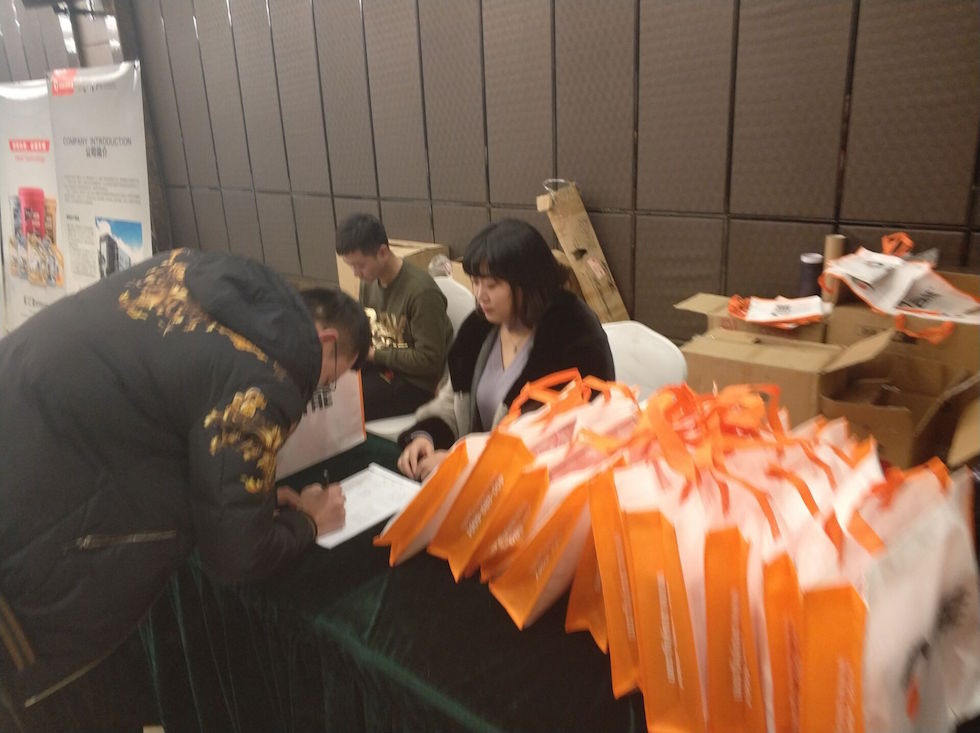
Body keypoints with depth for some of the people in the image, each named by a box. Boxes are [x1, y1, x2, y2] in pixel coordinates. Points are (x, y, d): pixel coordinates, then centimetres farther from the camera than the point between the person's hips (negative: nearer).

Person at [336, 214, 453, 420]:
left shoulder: (422, 292, -21)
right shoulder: (369, 281, 5)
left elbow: (429, 361, -20)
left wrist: (374, 354, -15)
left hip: (415, 382, -8)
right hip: (378, 365, 8)